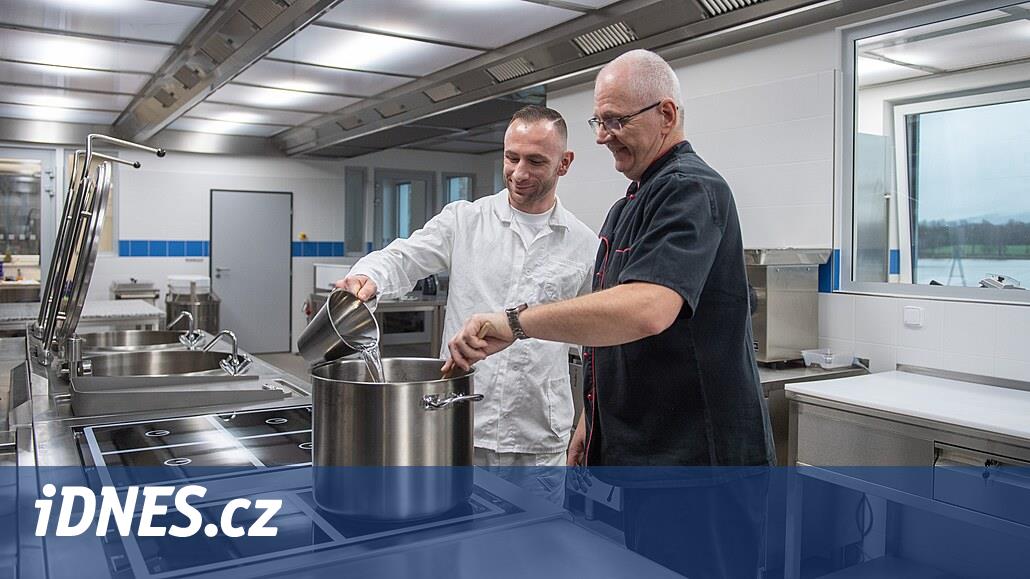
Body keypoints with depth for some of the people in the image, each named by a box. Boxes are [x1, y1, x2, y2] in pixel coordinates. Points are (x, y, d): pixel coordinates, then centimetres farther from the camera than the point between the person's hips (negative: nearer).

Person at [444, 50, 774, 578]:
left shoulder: (690, 191, -16)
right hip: (634, 452, 9)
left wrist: (514, 322, -31)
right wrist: (591, 420, 19)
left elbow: (646, 310, -34)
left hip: (695, 459, -9)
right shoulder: (629, 206, 16)